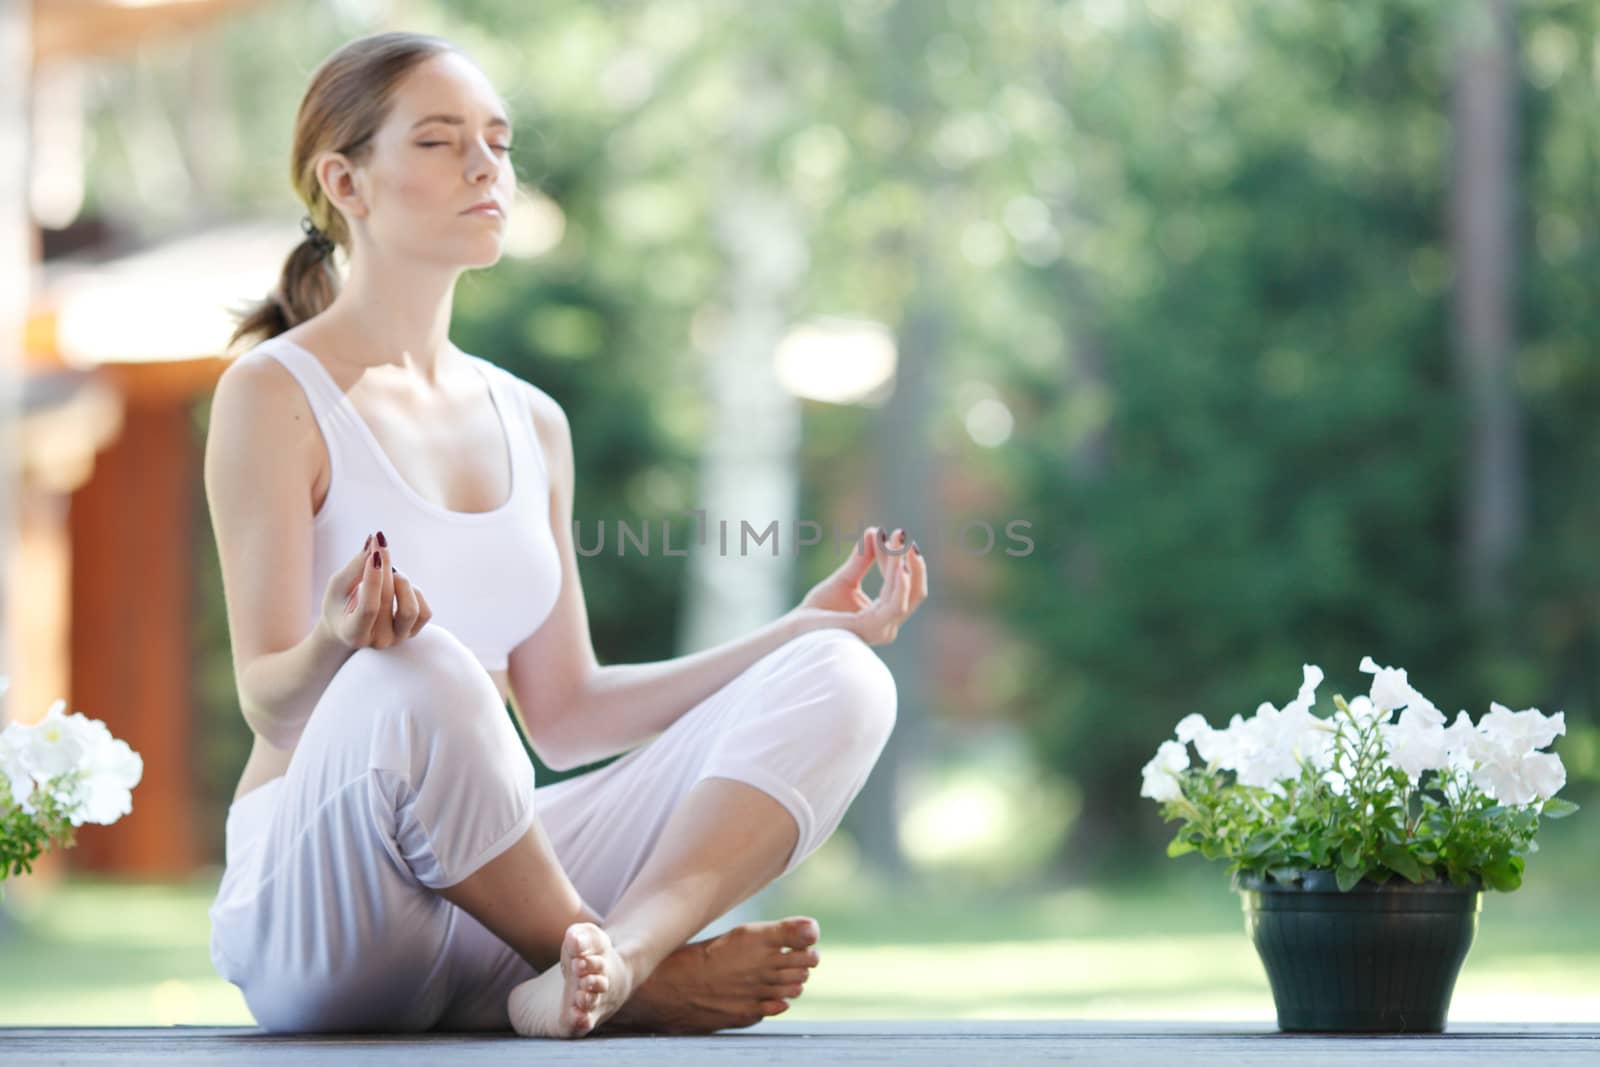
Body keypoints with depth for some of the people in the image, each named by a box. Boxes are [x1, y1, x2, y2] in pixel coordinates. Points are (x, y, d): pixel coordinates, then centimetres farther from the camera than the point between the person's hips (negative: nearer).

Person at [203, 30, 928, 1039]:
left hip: (501, 869, 7)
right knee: (416, 680, -39)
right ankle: (640, 983, -18)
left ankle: (608, 956, -35)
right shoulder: (276, 396, -3)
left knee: (842, 683, -10)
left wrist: (802, 631, 13)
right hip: (320, 904, -7)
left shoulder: (532, 424, 17)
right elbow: (269, 701, -10)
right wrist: (337, 646, -34)